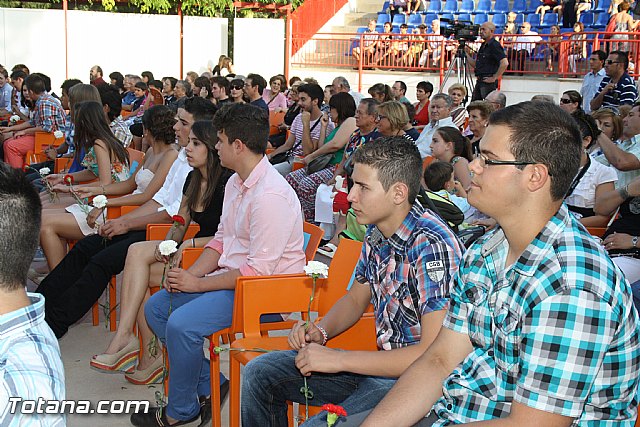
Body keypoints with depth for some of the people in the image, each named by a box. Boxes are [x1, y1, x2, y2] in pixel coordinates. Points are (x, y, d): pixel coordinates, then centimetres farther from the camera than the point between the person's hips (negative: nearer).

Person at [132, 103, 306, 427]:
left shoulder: (270, 196, -23)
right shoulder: (235, 183, 10)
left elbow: (258, 271, -25)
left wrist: (199, 284, -17)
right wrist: (191, 274, -1)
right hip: (231, 276, 11)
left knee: (181, 324, -25)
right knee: (156, 308, 6)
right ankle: (209, 386, 10)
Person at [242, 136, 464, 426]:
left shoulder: (432, 246, -25)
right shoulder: (376, 234, 3)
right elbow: (356, 299, 20)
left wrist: (339, 360, -23)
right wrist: (320, 331, -2)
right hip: (383, 362, 9)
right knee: (259, 373, 8)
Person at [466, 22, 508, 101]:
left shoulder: (494, 45, -11)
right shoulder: (483, 46, 18)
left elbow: (505, 63, -23)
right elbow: (475, 65, 23)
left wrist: (494, 78, -19)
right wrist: (467, 54, 12)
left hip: (488, 82, -10)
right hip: (479, 81, 10)